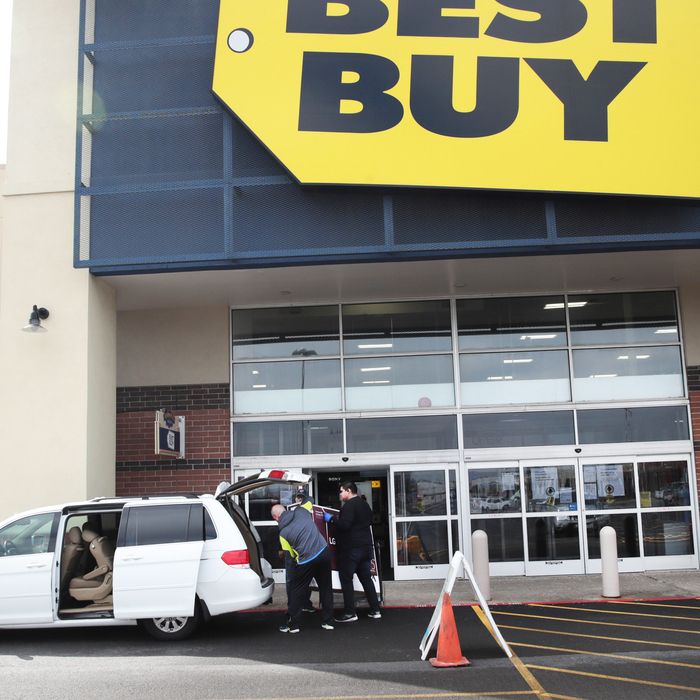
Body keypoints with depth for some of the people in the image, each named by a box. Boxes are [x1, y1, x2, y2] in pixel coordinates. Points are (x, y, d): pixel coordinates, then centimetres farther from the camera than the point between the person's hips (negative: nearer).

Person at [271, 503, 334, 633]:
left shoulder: (283, 533, -4)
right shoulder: (301, 511, 3)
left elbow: (292, 554, 5)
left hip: (305, 561, -4)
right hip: (324, 553, 4)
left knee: (295, 591, 12)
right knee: (326, 588, 16)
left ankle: (292, 624, 16)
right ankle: (328, 621, 23)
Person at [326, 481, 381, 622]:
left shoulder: (349, 505, -14)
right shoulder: (365, 504, 16)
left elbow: (345, 525, -24)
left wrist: (331, 519, -12)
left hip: (351, 548, -9)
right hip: (366, 547, 9)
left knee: (346, 579, -2)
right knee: (366, 578, 13)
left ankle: (350, 613, -2)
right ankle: (375, 610, 12)